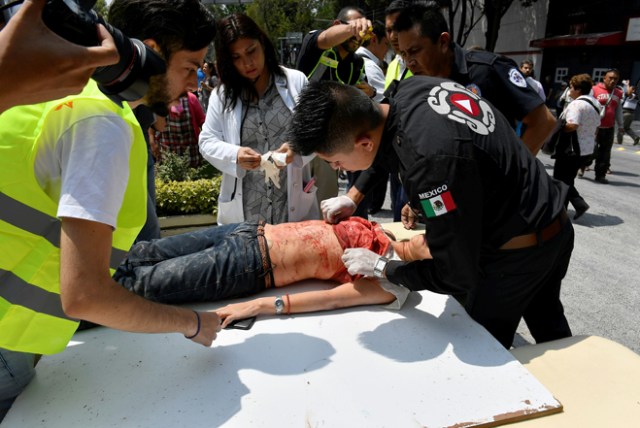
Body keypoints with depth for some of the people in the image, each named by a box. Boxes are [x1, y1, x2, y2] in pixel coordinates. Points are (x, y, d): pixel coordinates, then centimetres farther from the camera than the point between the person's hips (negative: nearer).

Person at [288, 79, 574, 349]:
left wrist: (378, 266, -15)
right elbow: (386, 144, 13)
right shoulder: (410, 89, -11)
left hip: (516, 253, -9)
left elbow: (457, 276, -27)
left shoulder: (432, 162, -38)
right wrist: (353, 196, 10)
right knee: (548, 326, 32)